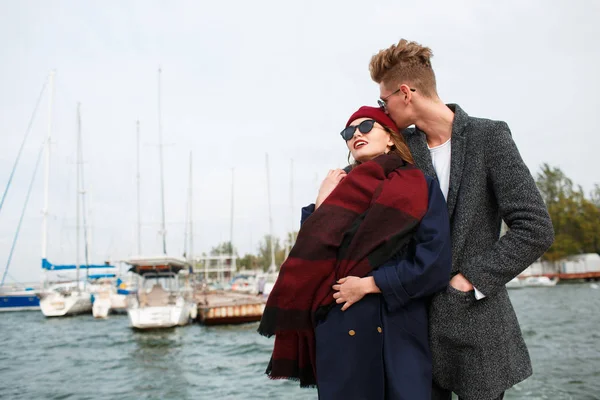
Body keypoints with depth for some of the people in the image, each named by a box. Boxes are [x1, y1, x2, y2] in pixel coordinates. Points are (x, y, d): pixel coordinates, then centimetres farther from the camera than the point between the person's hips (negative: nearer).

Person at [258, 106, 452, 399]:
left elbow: (435, 265, -10)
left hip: (401, 333, -2)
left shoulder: (422, 188, 1)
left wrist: (368, 284, -10)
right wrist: (322, 205, -7)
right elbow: (309, 262, 1)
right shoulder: (338, 189, 9)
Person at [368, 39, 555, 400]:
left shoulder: (489, 137, -7)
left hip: (475, 319, -3)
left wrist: (470, 279, -13)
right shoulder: (402, 147, 5)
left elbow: (536, 229, -11)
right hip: (418, 318, 4)